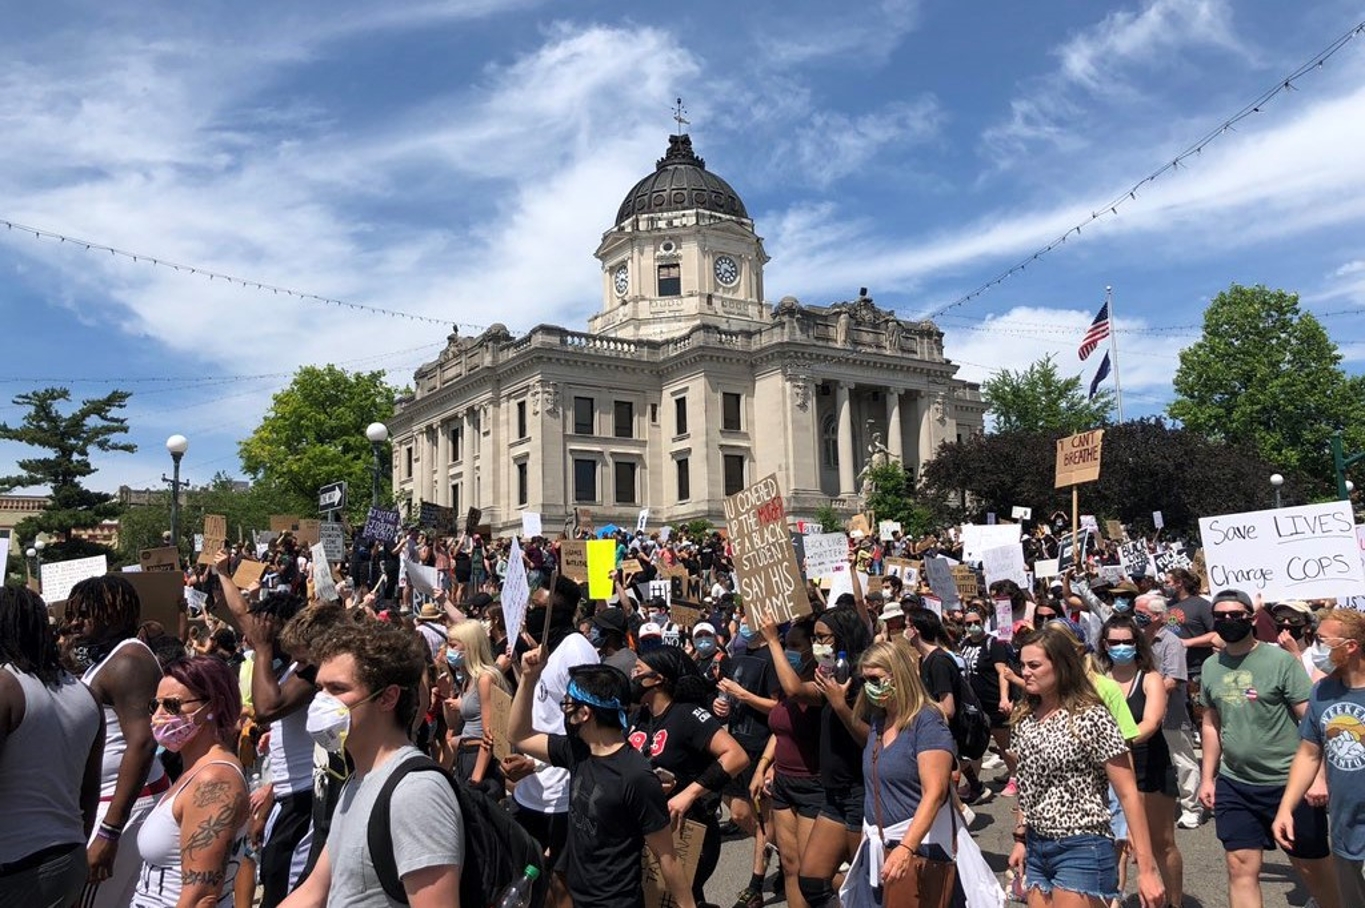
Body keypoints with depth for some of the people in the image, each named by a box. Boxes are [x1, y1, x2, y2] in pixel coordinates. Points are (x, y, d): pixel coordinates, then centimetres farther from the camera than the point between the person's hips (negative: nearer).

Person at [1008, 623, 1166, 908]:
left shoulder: (1091, 718, -14)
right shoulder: (1025, 718, 4)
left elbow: (1128, 793, -13)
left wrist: (1147, 869, -14)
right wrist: (1021, 839, 13)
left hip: (1082, 850, -6)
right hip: (1037, 849, 6)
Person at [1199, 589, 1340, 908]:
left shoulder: (1280, 660, -9)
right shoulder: (1211, 666, 6)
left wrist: (1317, 776, -17)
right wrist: (1208, 777, 12)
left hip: (1289, 783, -4)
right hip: (1234, 786, 4)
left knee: (1312, 866, 11)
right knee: (1241, 868, 4)